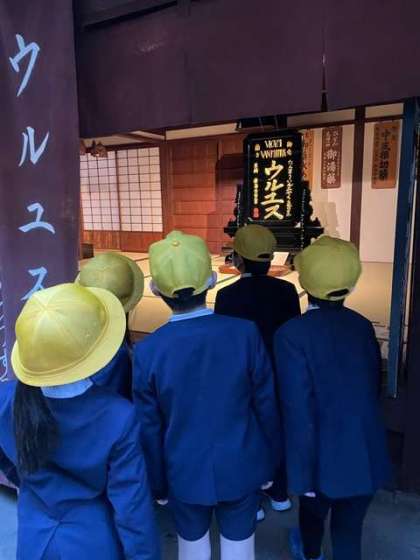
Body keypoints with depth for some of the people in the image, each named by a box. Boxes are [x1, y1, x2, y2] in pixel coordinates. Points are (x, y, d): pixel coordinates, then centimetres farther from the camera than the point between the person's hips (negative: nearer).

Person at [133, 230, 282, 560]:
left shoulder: (147, 351, -20)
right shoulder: (246, 333, -20)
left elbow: (149, 429, -8)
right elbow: (267, 407, -9)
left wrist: (157, 483, 9)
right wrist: (269, 464, 8)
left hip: (184, 473, 0)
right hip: (241, 468, 1)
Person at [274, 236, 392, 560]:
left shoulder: (293, 333, -21)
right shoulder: (363, 326, -4)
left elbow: (299, 411, -22)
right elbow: (373, 388, 6)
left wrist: (302, 471, -12)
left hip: (328, 457, -2)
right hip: (368, 456, 3)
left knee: (313, 510, 28)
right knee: (350, 528, 20)